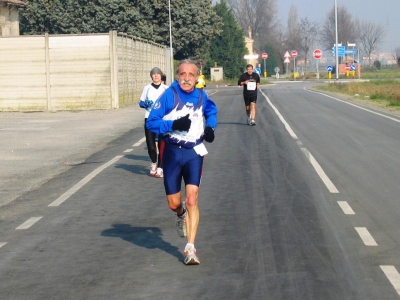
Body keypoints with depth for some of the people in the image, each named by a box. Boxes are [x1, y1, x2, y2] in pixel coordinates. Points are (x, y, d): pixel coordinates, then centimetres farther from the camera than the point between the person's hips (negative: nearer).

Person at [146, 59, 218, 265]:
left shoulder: (201, 96, 4)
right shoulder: (169, 95, -8)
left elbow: (212, 111, 27)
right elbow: (151, 122, -10)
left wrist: (210, 127, 7)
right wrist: (174, 125, -25)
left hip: (194, 152, 1)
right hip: (173, 152, -1)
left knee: (192, 199, -12)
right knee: (174, 203, 5)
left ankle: (190, 248, -8)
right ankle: (182, 215, 43)